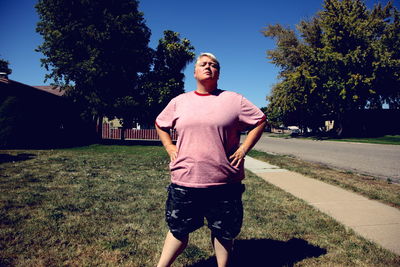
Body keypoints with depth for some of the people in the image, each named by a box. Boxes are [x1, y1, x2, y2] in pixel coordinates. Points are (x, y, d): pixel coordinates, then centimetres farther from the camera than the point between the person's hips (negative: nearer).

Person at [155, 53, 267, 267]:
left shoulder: (234, 100, 1)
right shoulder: (179, 102, 8)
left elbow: (260, 121, 7)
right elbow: (160, 124, 22)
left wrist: (244, 149, -2)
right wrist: (169, 148, 8)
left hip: (225, 183, -1)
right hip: (184, 181, 1)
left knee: (223, 233, 15)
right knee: (178, 230, 15)